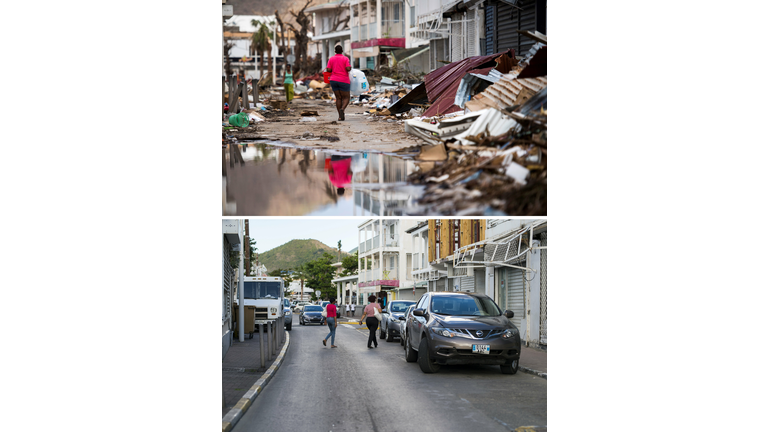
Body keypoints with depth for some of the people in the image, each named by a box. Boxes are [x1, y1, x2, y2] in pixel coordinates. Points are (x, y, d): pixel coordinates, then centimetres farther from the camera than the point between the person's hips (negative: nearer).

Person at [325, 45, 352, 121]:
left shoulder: (331, 59, 4)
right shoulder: (345, 59, -4)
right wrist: (350, 67, 7)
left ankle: (340, 116, 2)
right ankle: (342, 109, -27)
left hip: (334, 80, 3)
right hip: (344, 81, -3)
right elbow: (348, 69, -14)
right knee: (346, 98, 4)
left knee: (338, 98, 10)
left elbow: (328, 70, -2)